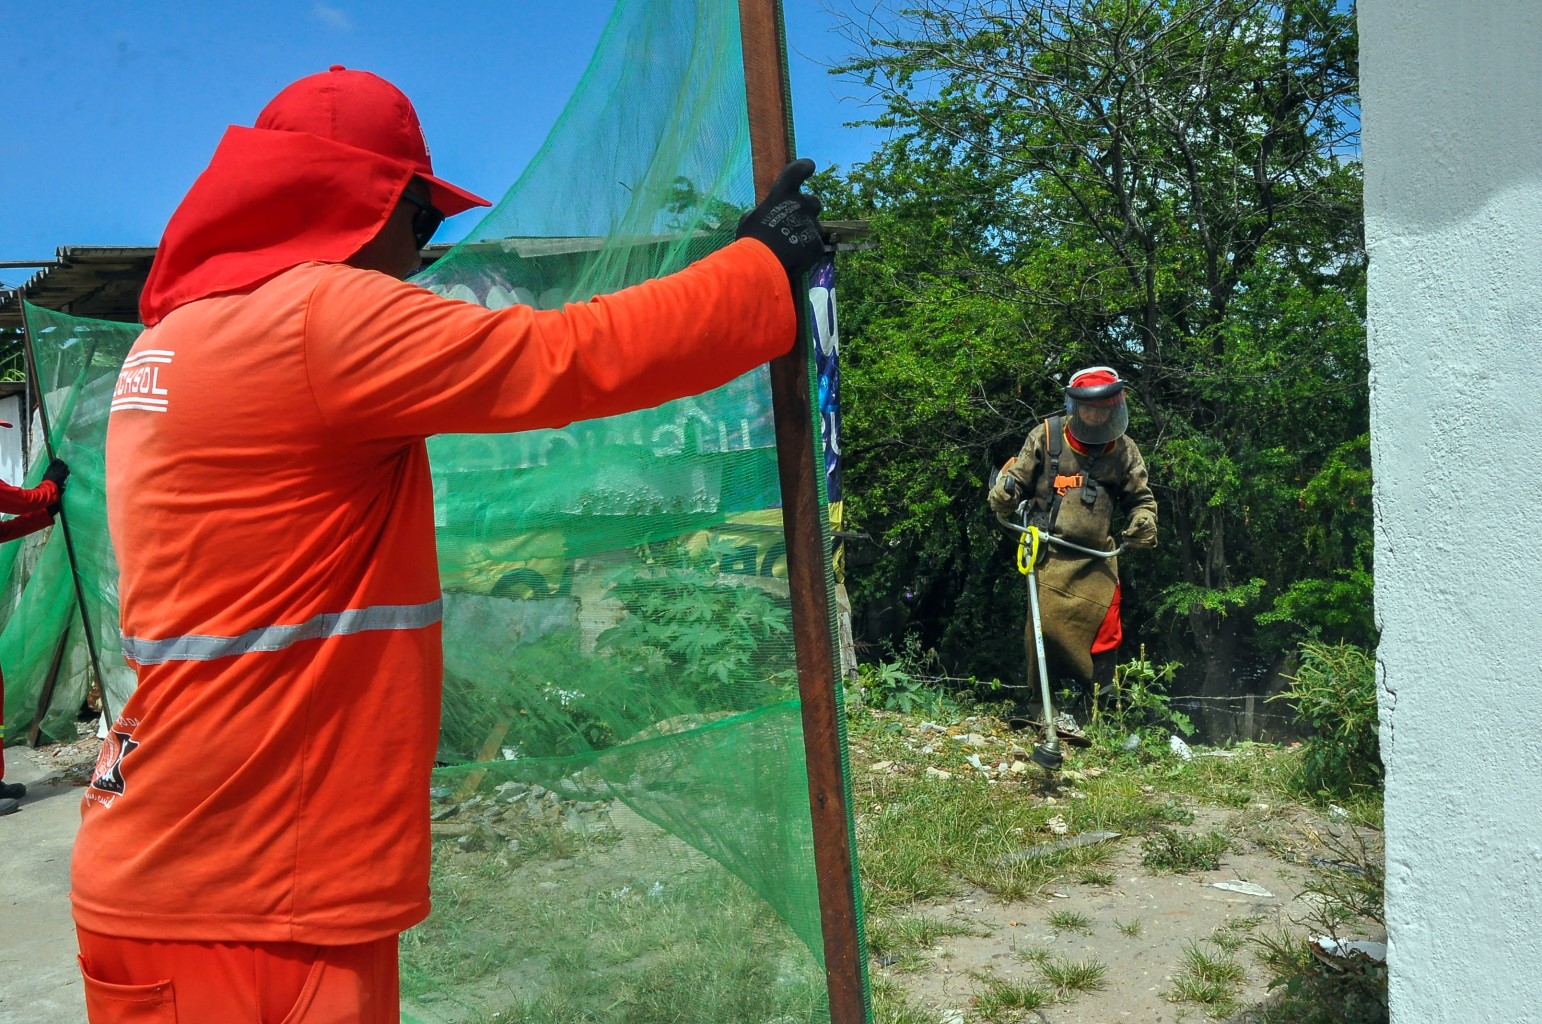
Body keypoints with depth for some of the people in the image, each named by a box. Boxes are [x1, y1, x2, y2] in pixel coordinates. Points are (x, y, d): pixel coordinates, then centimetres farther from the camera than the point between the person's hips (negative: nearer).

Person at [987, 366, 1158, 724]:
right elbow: (1018, 477, 9)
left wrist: (1143, 521, -3)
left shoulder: (1125, 450, 10)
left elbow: (1140, 497, 19)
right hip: (1050, 551, -2)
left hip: (1097, 557, 2)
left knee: (1103, 634, -3)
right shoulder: (1046, 436, 3)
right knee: (1046, 625, -11)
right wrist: (1004, 493, -14)